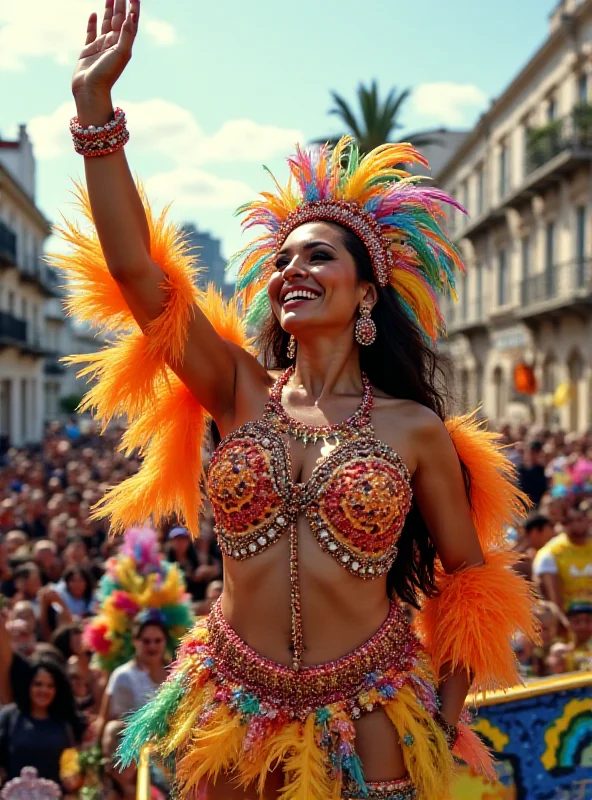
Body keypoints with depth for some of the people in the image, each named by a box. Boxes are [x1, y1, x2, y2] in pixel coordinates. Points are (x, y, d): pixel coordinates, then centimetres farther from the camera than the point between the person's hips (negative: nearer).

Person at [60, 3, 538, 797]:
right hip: (233, 712, 2)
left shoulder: (417, 430, -5)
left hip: (366, 722, -2)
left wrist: (444, 723, 3)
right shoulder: (241, 393, -2)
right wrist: (96, 100, -15)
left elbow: (469, 582, 6)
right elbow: (134, 267, -11)